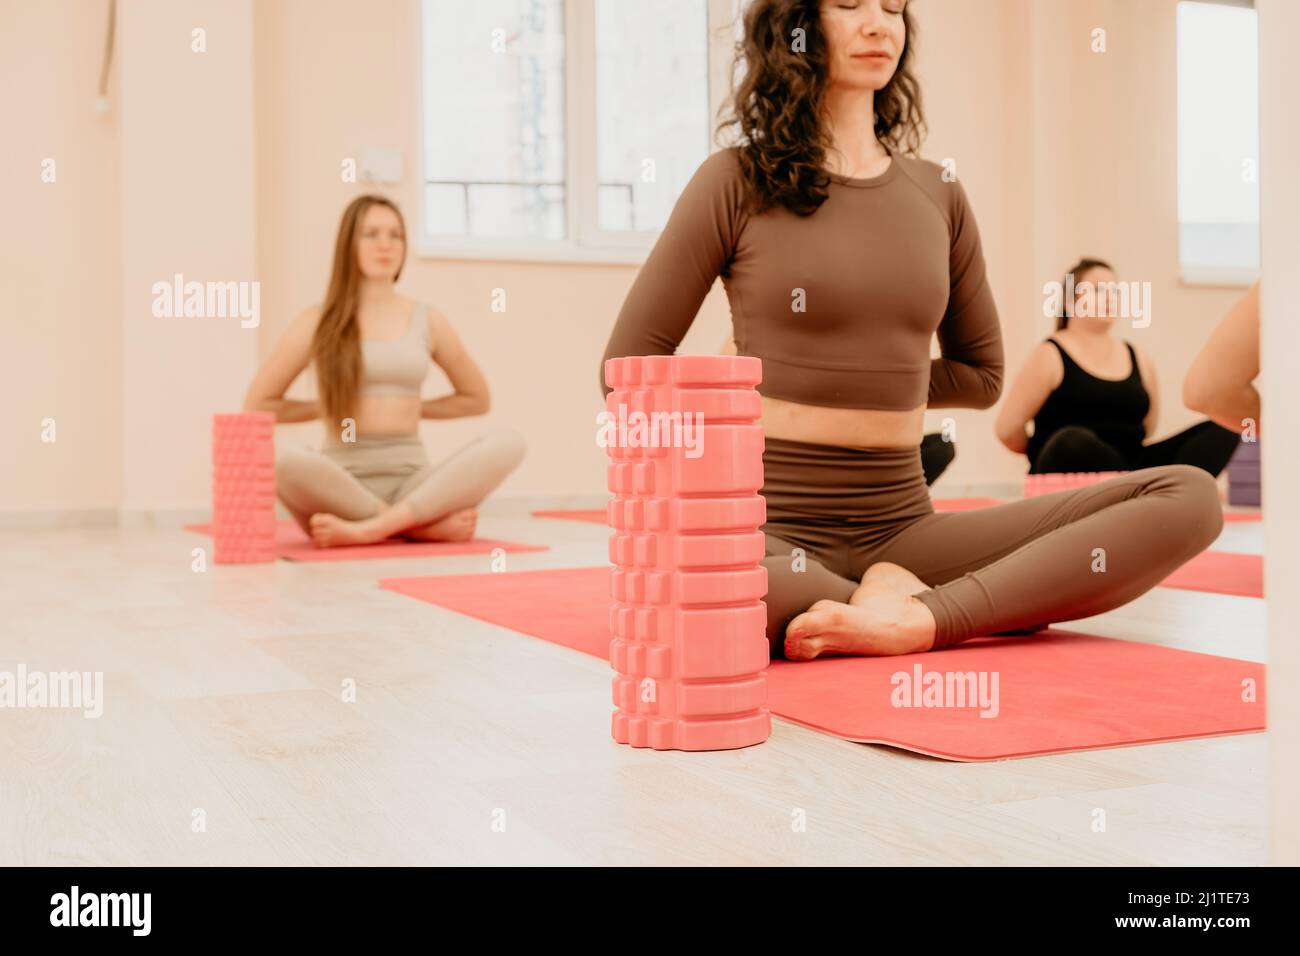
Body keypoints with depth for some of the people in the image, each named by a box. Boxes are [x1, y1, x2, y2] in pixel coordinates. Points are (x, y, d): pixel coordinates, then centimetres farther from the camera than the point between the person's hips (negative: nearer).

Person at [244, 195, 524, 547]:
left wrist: (413, 408, 12)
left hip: (411, 483, 2)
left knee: (507, 442, -25)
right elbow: (256, 406, 8)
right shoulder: (318, 322, 5)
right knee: (283, 462, -37)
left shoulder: (428, 321, 10)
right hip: (342, 484, -2)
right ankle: (427, 524, -27)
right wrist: (325, 407, 5)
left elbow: (476, 398, 23)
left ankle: (368, 530, -33)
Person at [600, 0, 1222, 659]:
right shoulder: (737, 182, 1)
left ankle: (917, 620, -24)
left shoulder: (937, 195, 12)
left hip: (902, 526, 4)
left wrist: (868, 386, 14)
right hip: (774, 529, -4)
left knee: (1189, 496, -11)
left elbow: (981, 372, 24)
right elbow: (629, 363, 3)